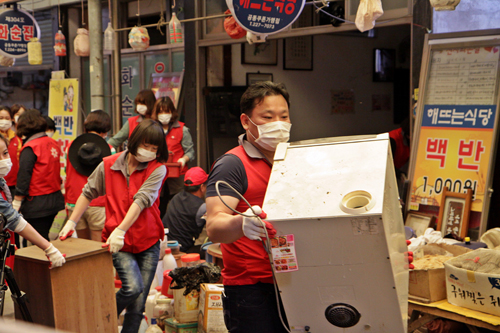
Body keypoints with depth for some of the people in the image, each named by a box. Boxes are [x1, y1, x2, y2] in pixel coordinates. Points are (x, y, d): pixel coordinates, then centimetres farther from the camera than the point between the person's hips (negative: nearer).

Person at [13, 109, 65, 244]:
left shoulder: (30, 148, -15)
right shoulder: (53, 143, 6)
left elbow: (23, 176, -16)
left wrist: (16, 204, -12)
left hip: (37, 204, -7)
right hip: (55, 199, 7)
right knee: (44, 237, 18)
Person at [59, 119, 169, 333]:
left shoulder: (157, 169, -5)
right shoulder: (109, 165, 0)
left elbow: (141, 200, -18)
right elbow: (88, 193, 12)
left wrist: (121, 230, -28)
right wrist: (71, 223, 11)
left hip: (148, 243, 1)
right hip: (119, 243, -1)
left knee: (139, 304, 2)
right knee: (133, 287, -20)